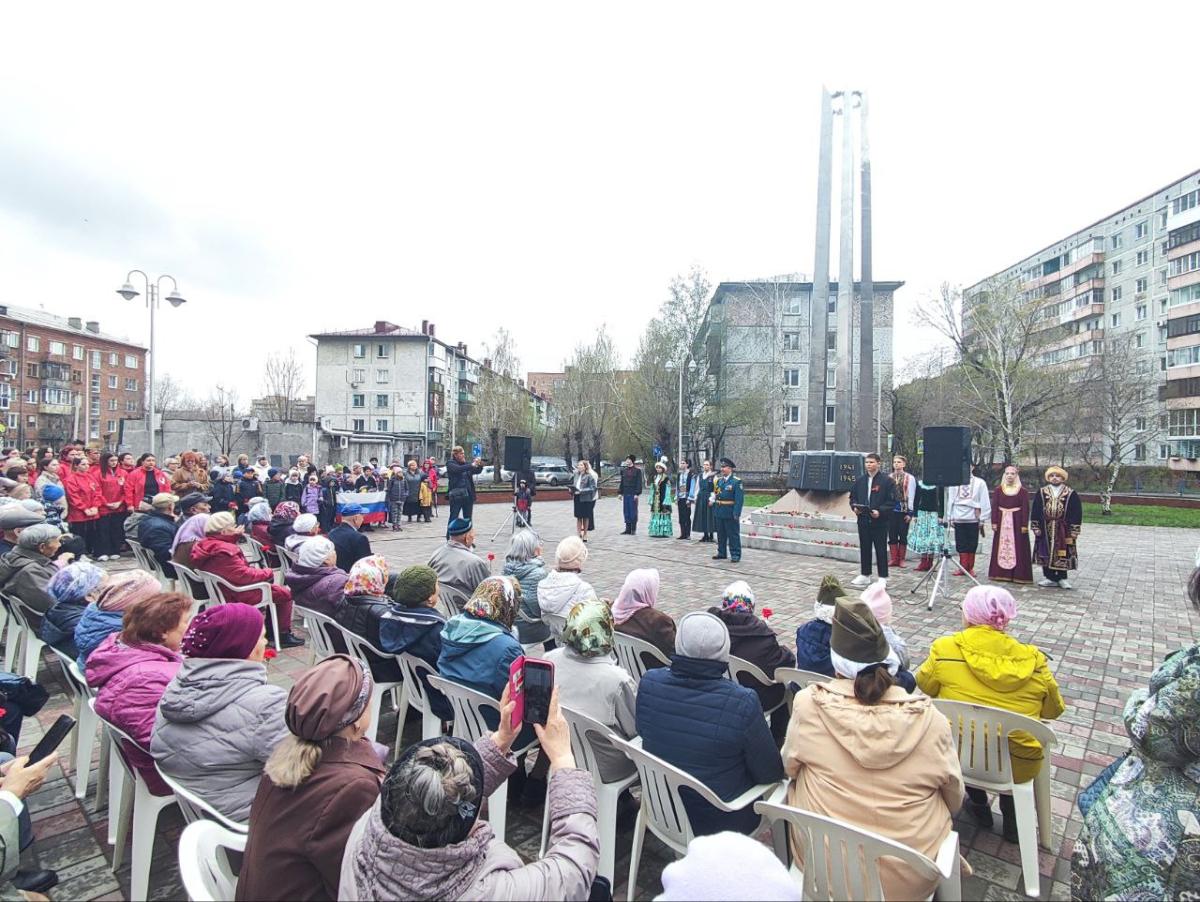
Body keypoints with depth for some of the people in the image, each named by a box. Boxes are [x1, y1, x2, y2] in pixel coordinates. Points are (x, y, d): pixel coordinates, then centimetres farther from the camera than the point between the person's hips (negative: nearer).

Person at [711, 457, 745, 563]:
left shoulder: (736, 482, -9)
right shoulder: (718, 480, 10)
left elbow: (739, 499, -13)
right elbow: (714, 493, 20)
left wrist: (736, 513, -18)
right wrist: (712, 500, 2)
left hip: (730, 514, -6)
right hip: (718, 512, 6)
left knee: (733, 535, 1)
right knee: (720, 534, 16)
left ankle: (735, 555, 9)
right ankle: (721, 553, 28)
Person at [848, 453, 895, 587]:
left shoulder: (886, 480, -5)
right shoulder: (860, 480, 10)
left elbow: (892, 501, -7)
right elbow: (852, 497, 16)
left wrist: (880, 511, -19)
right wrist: (854, 507, -3)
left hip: (880, 521, -4)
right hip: (863, 520, 5)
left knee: (881, 550, 2)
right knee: (864, 549, 11)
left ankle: (883, 577, 11)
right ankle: (865, 575, 22)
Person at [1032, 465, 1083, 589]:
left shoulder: (1071, 494, 0)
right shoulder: (1041, 492, 4)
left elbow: (1077, 513, -1)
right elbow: (1035, 511, 5)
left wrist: (1074, 531, -6)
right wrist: (1036, 527, -1)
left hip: (1064, 530, -1)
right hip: (1046, 529, 2)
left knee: (1063, 554, 3)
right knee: (1046, 553, 5)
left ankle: (1062, 578, 16)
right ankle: (1049, 577, 15)